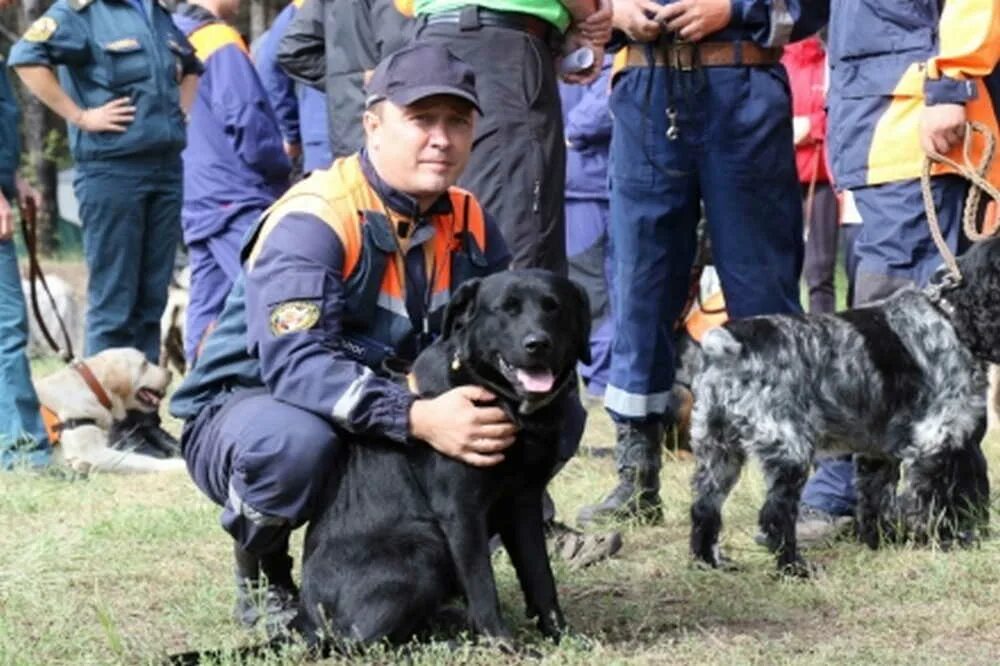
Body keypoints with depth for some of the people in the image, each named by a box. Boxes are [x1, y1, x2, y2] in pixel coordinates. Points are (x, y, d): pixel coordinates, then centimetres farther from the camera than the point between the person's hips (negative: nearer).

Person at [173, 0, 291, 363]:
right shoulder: (221, 42, -8)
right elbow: (246, 119, -15)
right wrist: (281, 168, 0)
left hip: (196, 200, 9)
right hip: (235, 197, -9)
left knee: (205, 306, 5)